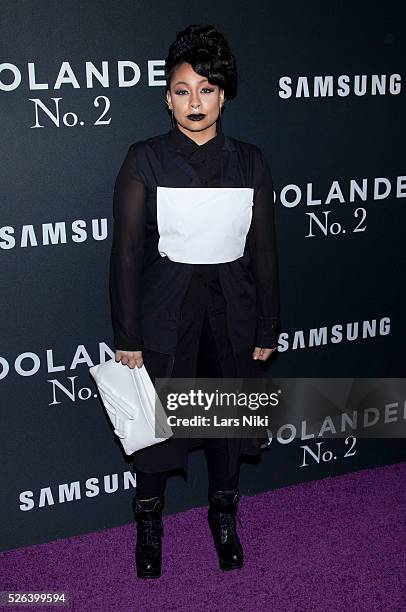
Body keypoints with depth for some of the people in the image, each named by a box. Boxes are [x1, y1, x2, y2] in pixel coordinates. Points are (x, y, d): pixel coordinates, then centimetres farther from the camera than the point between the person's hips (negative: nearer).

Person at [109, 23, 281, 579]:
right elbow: (127, 250, -7)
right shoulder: (145, 160, -6)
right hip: (165, 308, -2)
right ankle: (149, 522, 32)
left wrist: (268, 328, 4)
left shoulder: (249, 162, 2)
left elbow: (263, 250, 5)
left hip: (230, 307, 2)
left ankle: (224, 516, 37)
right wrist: (126, 336, -9)